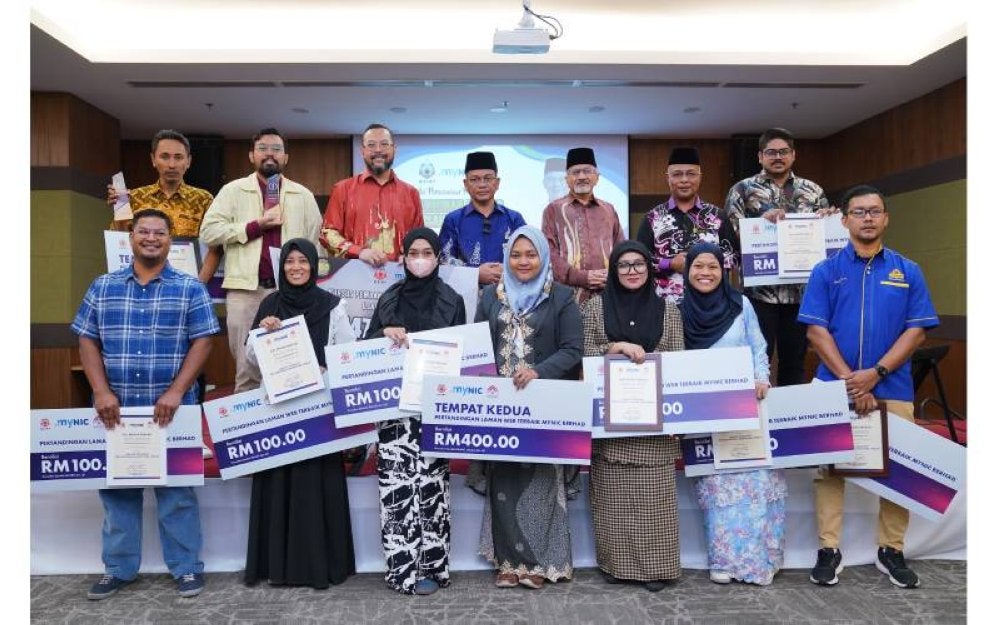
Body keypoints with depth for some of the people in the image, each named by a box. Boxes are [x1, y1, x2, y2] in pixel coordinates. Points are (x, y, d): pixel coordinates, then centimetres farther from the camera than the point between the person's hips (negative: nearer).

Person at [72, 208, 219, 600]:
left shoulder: (190, 289, 1)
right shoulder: (103, 288, 9)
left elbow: (202, 342, -4)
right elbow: (87, 342, 7)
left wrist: (176, 392, -14)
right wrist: (102, 392, -7)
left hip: (170, 409, -2)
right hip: (115, 409, 3)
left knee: (176, 488, 4)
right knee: (116, 487, 10)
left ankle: (186, 567, 15)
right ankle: (118, 568, 24)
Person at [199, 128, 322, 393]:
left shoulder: (303, 195, 13)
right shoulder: (233, 190, 7)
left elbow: (316, 239, 11)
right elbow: (208, 231, -3)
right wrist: (256, 225, -9)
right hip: (245, 289, -1)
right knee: (247, 367, 3)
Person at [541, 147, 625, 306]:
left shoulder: (608, 210, 19)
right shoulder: (553, 210, 8)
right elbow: (549, 254, -2)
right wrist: (583, 277, -12)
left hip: (607, 295, 3)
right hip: (569, 296, -3)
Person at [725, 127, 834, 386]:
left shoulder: (813, 191, 13)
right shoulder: (742, 189, 3)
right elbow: (731, 233, -6)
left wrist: (829, 219, -6)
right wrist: (763, 220, -19)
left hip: (801, 291, 4)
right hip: (760, 292, -3)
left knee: (795, 360, 11)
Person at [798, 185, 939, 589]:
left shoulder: (908, 271, 6)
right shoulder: (826, 271, 3)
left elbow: (916, 331, 0)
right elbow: (816, 330, -4)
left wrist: (875, 373, -12)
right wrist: (850, 380, -12)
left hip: (892, 387, 1)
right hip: (834, 386, -1)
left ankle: (891, 551, 22)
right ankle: (829, 550, 13)